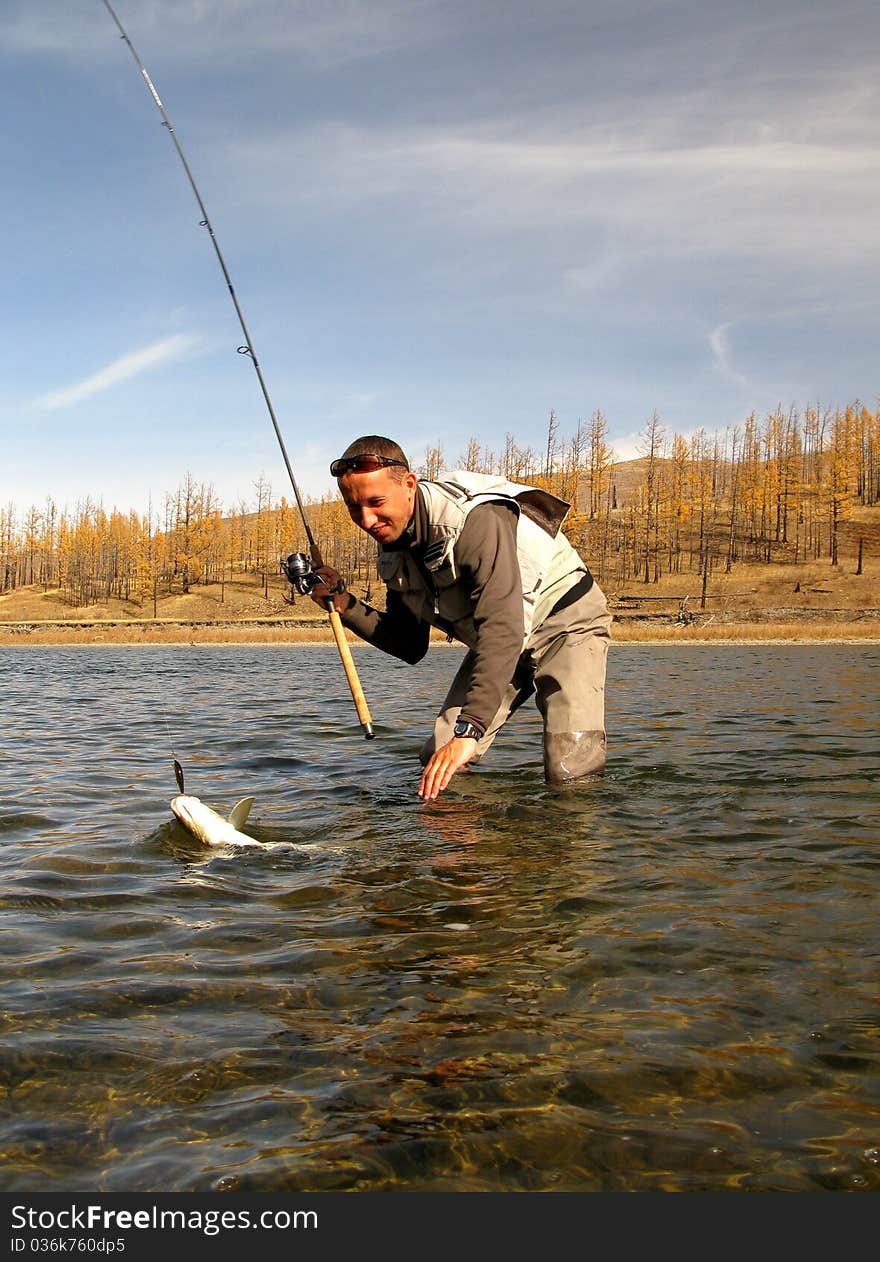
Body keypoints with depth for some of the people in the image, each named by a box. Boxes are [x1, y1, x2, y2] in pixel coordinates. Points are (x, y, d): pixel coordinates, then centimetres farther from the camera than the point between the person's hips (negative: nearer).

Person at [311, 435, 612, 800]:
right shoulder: (393, 553, -5)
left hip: (566, 622, -7)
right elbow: (410, 646, 4)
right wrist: (346, 606, -11)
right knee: (436, 762, -4)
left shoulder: (476, 521, -33)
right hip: (500, 642, 7)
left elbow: (502, 630, -41)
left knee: (571, 774, -20)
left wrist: (468, 730, -48)